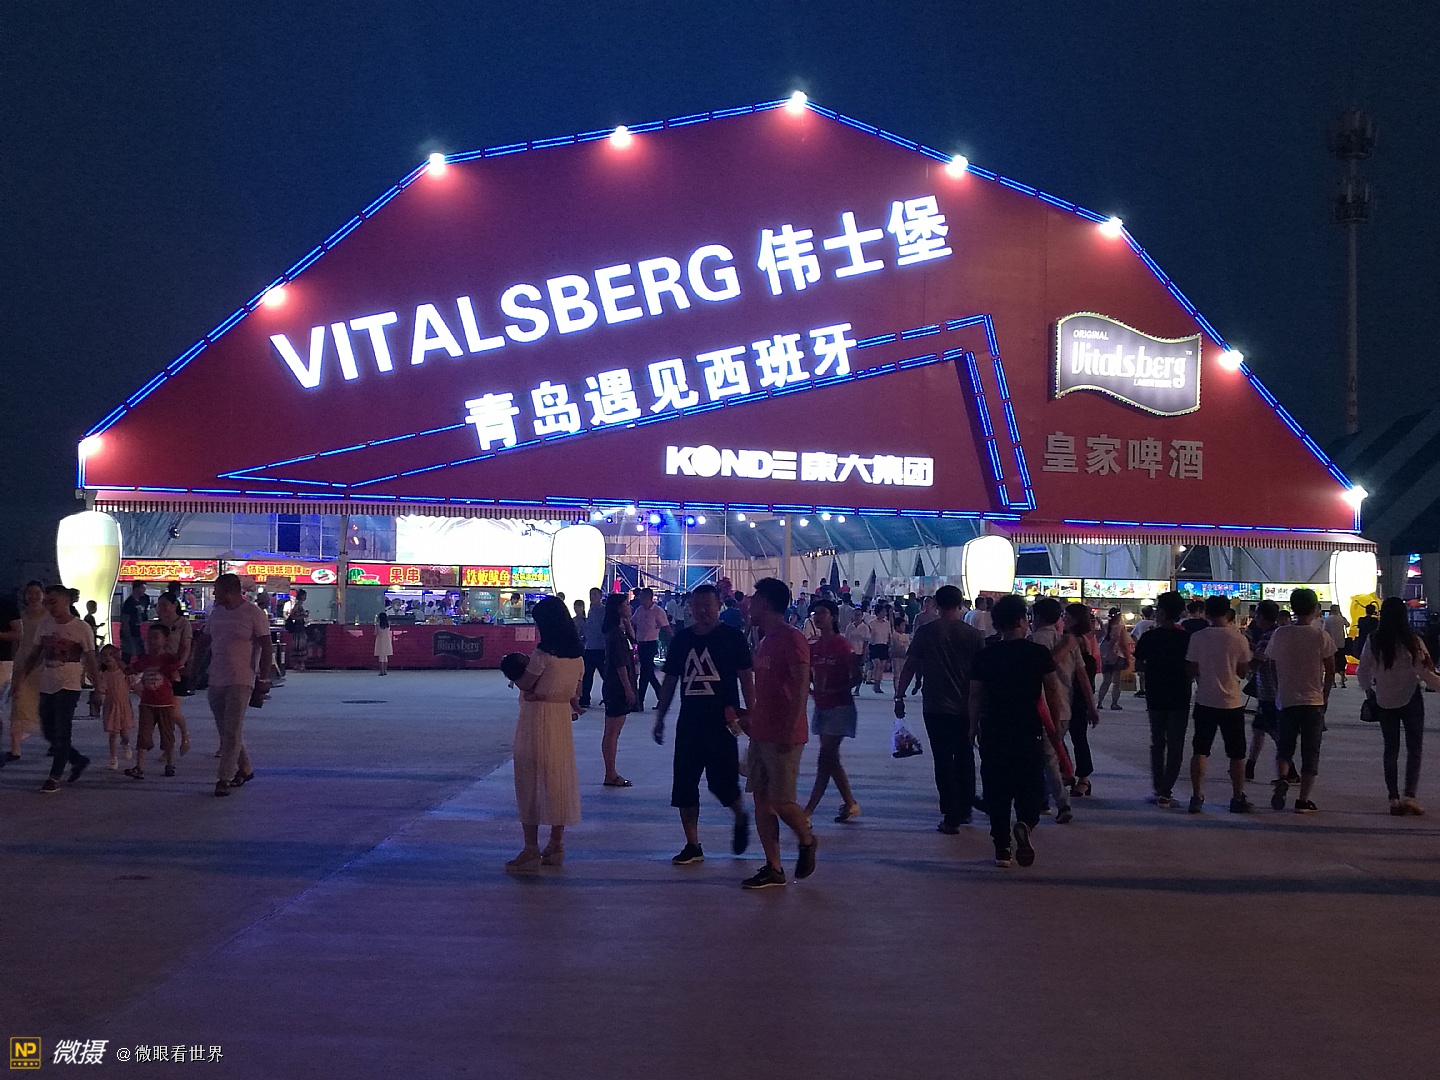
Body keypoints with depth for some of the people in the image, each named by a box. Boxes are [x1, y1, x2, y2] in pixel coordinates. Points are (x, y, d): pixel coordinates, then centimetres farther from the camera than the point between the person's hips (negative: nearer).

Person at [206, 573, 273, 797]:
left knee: (232, 731, -8)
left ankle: (224, 779, -6)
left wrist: (264, 678, -13)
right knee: (226, 731, 12)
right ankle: (244, 769, 26)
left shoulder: (254, 614, -8)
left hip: (240, 681, -7)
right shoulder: (216, 613, 12)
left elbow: (266, 649, -9)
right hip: (216, 680, 7)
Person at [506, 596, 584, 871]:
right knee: (560, 780, 12)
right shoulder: (577, 654, 6)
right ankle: (556, 847, 18)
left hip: (536, 719, -7)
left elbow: (525, 684, -10)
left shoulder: (544, 652, -16)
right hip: (562, 718, 7)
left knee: (530, 782, 0)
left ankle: (531, 850, 1)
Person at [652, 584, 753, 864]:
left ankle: (740, 818, 28)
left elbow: (746, 679, -3)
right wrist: (660, 719, 14)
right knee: (684, 785, 3)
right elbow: (670, 681, 15)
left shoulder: (732, 637, -3)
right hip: (689, 722, 4)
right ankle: (693, 846, 12)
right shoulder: (681, 639, 8)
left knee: (722, 783, -5)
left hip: (722, 723, -4)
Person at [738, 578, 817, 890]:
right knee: (761, 800, 7)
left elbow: (801, 687, -19)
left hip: (783, 736, -9)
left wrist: (789, 729, -23)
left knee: (781, 801, -6)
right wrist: (752, 718, 20)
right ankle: (773, 869, 12)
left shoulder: (791, 638, -13)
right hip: (761, 734, 9)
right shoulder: (765, 641, 16)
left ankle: (808, 841, 21)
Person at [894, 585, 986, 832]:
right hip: (966, 707, 2)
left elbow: (910, 666, -4)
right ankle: (964, 810, 28)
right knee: (964, 758, 17)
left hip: (936, 707, -2)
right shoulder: (973, 634, -1)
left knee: (943, 760, 1)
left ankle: (951, 817, -2)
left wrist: (899, 696, 6)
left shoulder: (925, 632, -5)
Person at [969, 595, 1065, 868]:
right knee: (1031, 786, 7)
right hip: (1029, 730, -1)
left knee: (997, 789, 9)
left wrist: (974, 727, 13)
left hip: (993, 730, 1)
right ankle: (1026, 824, -21)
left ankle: (1002, 848, 10)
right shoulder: (1039, 653, -4)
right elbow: (1053, 692, -3)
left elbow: (975, 696, 1)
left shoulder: (984, 656, -1)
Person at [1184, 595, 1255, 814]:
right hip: (1232, 703, -1)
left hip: (1204, 701, 1)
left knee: (1199, 751, 8)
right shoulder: (1238, 639, -9)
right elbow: (1243, 672, 0)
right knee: (1237, 754, 11)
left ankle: (1196, 797, 6)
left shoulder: (1197, 637, -6)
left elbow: (1192, 670, 0)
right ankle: (1238, 799, 16)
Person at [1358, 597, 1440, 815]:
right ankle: (1410, 795, -6)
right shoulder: (1412, 642, -13)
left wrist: (1368, 690, 17)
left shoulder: (1373, 641, -6)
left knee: (1391, 749, 11)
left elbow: (1363, 672, 0)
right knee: (1414, 749, 5)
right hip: (1410, 699, -3)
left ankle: (1394, 798, 9)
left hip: (1384, 701, 3)